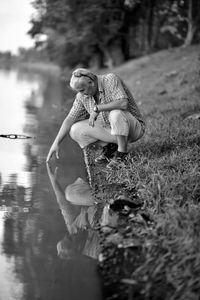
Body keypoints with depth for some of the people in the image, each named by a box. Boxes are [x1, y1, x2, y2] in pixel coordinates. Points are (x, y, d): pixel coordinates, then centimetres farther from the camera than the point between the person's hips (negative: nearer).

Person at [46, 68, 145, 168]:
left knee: (116, 113, -39)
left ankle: (122, 153, -19)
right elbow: (70, 119, -1)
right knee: (75, 130, -10)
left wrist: (97, 108, -33)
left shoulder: (111, 79, -21)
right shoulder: (83, 96, -4)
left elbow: (123, 103, -37)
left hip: (134, 128, -6)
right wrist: (56, 143, -7)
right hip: (111, 130, 6)